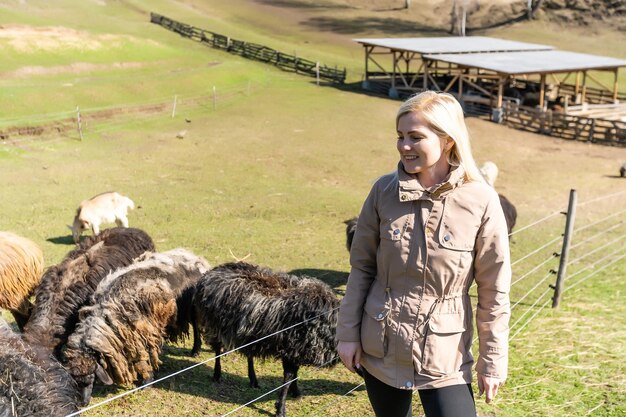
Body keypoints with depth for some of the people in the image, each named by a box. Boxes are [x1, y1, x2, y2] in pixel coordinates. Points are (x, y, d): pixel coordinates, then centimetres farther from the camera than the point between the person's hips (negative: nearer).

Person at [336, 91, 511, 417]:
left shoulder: (481, 202, -13)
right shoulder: (384, 191, -7)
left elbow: (493, 290, -7)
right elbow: (362, 267, 2)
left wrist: (492, 360, -3)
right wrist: (348, 332, 2)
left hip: (444, 356, -2)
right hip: (379, 348, 3)